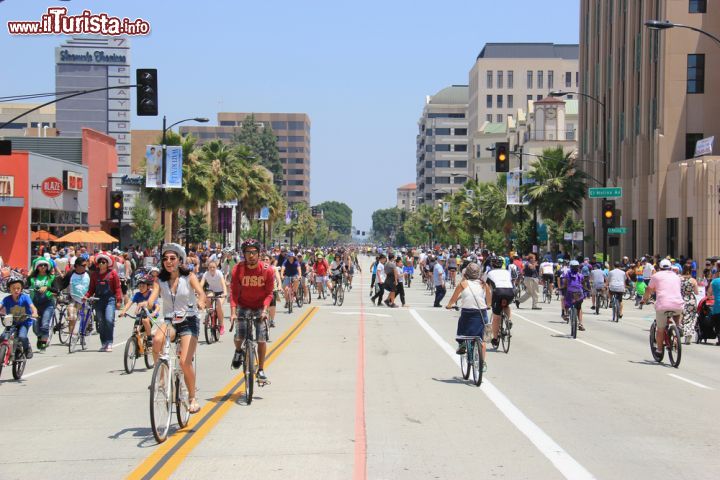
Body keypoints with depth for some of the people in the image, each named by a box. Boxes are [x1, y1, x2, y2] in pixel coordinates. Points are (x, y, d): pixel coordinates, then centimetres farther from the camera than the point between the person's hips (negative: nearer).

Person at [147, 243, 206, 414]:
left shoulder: (189, 277, -3)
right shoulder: (160, 280, 4)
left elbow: (201, 292, -18)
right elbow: (153, 297, -11)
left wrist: (200, 301, -42)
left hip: (189, 321, -2)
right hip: (169, 321, 2)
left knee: (185, 362, -15)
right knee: (157, 340, -33)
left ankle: (192, 397, 6)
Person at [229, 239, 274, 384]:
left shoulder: (267, 270, -13)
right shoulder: (238, 269, -13)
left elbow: (269, 293, -8)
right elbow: (234, 292, -12)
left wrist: (264, 310, -22)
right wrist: (233, 312, -22)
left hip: (260, 308, 0)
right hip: (243, 306, 0)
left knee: (262, 338, -9)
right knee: (239, 336, -16)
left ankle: (261, 370, 6)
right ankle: (238, 351, 20)